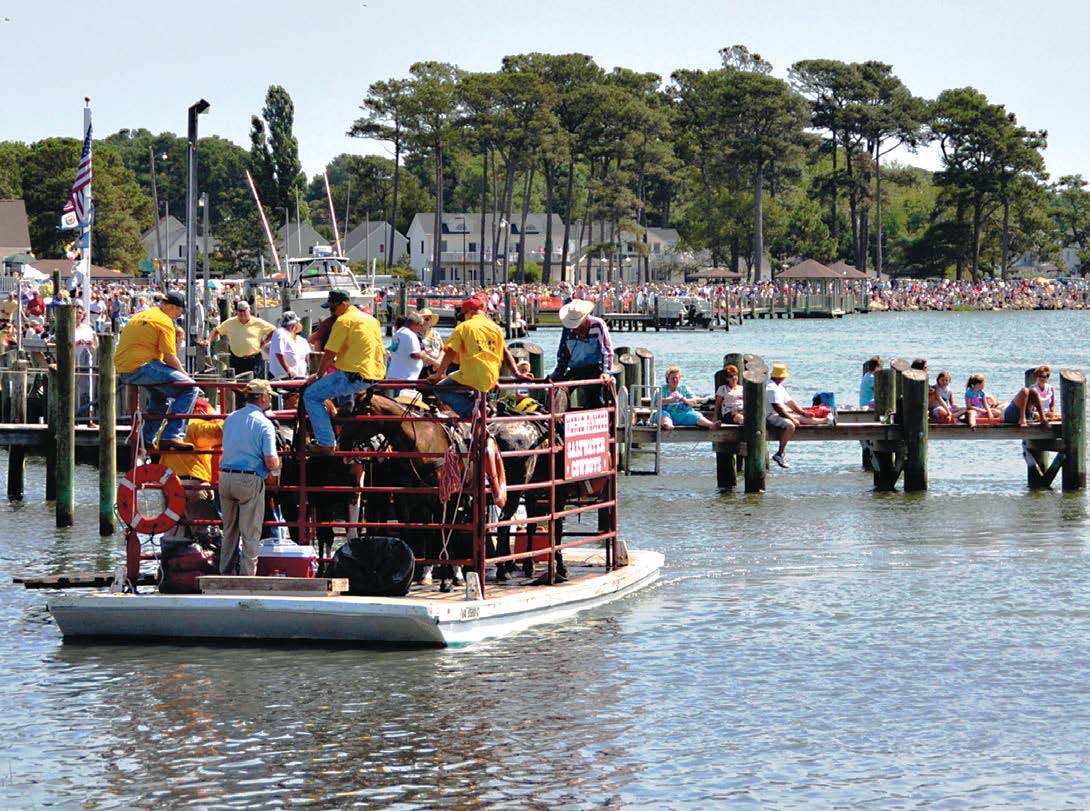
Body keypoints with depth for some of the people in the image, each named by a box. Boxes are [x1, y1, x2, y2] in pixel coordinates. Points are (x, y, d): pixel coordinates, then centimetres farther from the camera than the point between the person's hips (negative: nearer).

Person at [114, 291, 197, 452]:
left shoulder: (140, 316, 23)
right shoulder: (164, 321, -7)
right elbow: (170, 358, -11)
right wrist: (185, 374, 6)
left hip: (123, 370, 10)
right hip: (142, 368, -10)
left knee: (159, 393, 35)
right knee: (189, 388, -12)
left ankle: (147, 438, 38)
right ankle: (171, 436, -21)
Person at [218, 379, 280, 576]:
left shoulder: (230, 418, 11)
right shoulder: (264, 423, -10)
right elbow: (271, 461, -17)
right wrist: (275, 469, 8)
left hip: (225, 477, 6)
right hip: (250, 480, -6)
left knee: (229, 531, 16)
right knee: (250, 534, 1)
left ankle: (226, 574, 20)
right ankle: (247, 575, -1)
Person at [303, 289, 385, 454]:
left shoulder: (344, 320, -8)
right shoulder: (372, 319, 17)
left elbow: (330, 354, -10)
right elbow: (381, 352, 26)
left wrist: (318, 375, 4)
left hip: (355, 377, -9)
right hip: (376, 376, 9)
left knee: (311, 396, -2)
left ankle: (326, 444, -9)